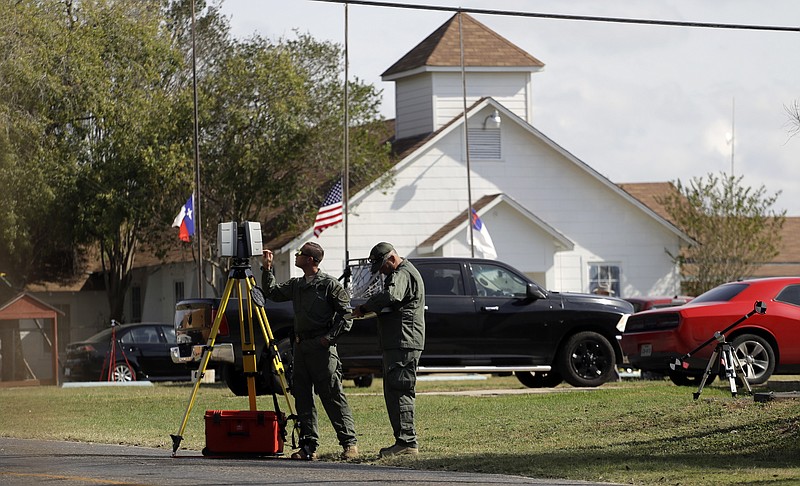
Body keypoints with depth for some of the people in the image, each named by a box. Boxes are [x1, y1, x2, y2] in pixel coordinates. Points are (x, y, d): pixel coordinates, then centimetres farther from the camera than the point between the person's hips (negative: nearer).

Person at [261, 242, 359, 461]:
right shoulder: (296, 285, 16)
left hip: (322, 347, -8)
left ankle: (349, 443, -7)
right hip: (301, 347, 8)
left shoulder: (329, 284, -5)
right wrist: (267, 268, 15)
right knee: (302, 397, 5)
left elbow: (346, 315, -6)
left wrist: (330, 337, -13)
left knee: (333, 396, -9)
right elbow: (272, 293, 24)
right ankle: (309, 446, 8)